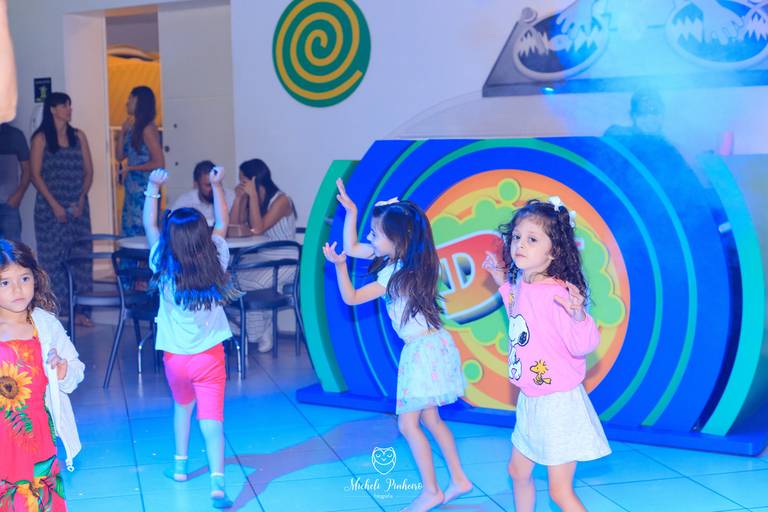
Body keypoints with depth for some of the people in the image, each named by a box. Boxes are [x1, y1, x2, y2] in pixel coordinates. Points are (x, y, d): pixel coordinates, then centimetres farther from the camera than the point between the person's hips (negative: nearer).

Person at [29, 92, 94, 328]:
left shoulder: (78, 136, 9)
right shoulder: (41, 138, -2)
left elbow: (88, 171, 9)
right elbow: (36, 175, -6)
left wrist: (81, 200, -4)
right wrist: (54, 205, -12)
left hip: (78, 207, 4)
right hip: (50, 208, -3)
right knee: (53, 258, -1)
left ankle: (78, 309, 8)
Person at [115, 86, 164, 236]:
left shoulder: (148, 129, -12)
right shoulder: (133, 128, 12)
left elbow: (159, 164, -17)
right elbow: (119, 156, 13)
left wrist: (130, 168, -10)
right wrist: (123, 131, 4)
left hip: (145, 190, -8)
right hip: (132, 190, 8)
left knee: (143, 234, -6)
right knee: (129, 234, 10)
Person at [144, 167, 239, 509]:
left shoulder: (164, 267, -12)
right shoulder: (216, 261, -11)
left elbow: (149, 225, 0)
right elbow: (222, 224, 5)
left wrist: (153, 188, -1)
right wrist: (217, 186, 5)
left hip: (176, 357, 1)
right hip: (210, 356, -1)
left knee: (182, 406, 27)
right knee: (212, 421, -4)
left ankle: (180, 466, 38)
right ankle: (217, 482, -18)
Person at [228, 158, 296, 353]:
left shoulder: (281, 200, -13)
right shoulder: (249, 198, 7)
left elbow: (257, 228, -22)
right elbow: (233, 226, 2)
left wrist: (253, 195, -21)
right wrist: (239, 197, -4)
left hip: (284, 261, -6)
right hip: (259, 257, 6)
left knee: (250, 282, -30)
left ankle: (262, 332, -8)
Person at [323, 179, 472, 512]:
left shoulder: (398, 276, -20)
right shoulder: (396, 258, 4)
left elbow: (351, 298, -17)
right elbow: (351, 248, 13)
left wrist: (339, 265, -28)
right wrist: (351, 211, 6)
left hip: (425, 348, -10)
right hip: (423, 347, 10)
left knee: (408, 423, -4)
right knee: (429, 419, 16)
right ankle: (459, 480, 23)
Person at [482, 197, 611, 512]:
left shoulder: (557, 294, -24)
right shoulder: (521, 286, 1)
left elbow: (583, 346, -27)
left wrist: (578, 316, -46)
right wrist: (504, 283, 19)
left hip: (559, 403, -9)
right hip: (530, 401, 9)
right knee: (518, 470, 24)